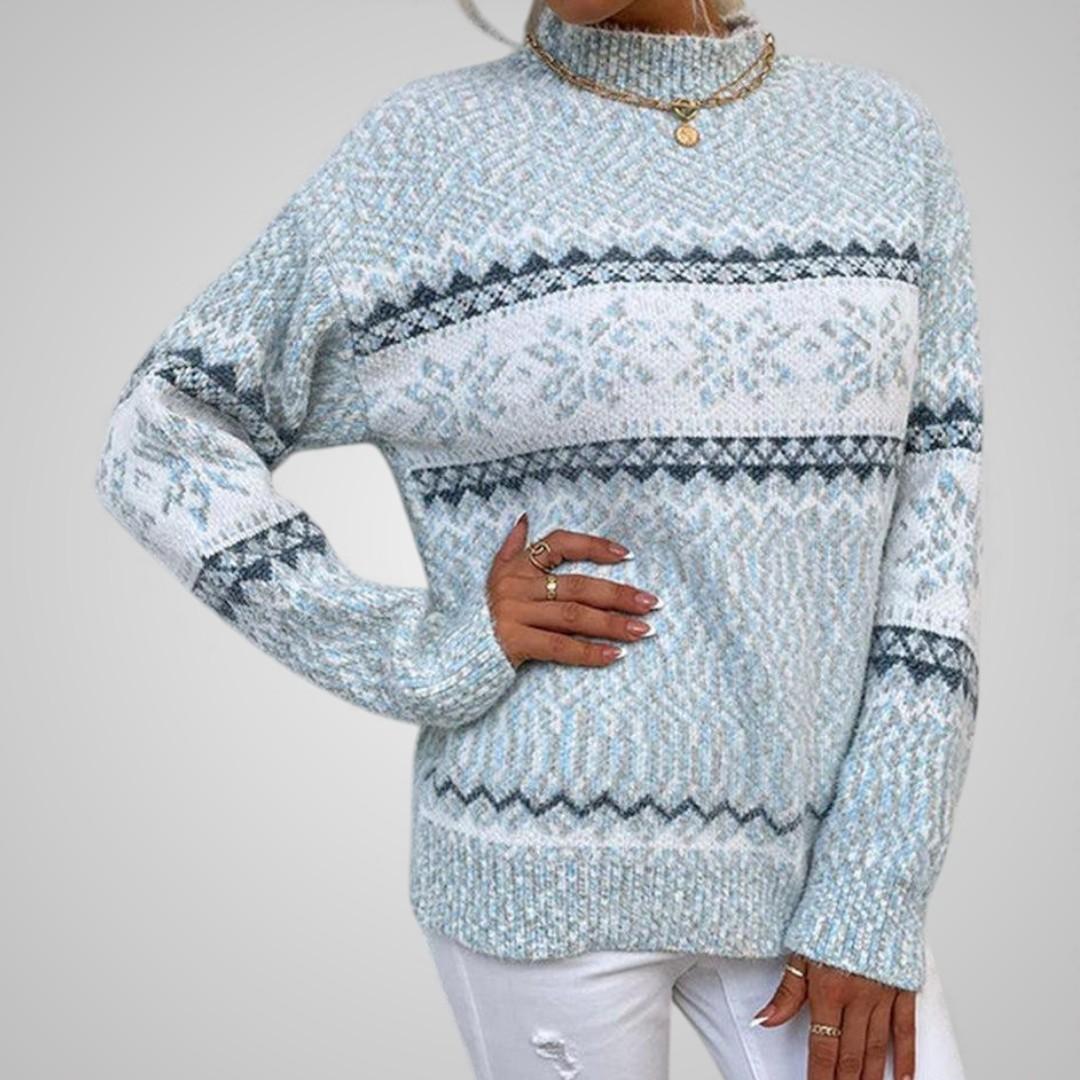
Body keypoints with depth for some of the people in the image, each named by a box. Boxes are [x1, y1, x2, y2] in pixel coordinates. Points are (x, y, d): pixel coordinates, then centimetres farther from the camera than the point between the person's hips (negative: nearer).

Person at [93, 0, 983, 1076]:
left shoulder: (886, 137, 2)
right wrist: (420, 651, -13)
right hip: (557, 856, -3)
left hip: (808, 852, 3)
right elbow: (160, 442, -2)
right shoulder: (425, 152, -6)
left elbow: (932, 509, 0)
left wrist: (878, 901, -6)